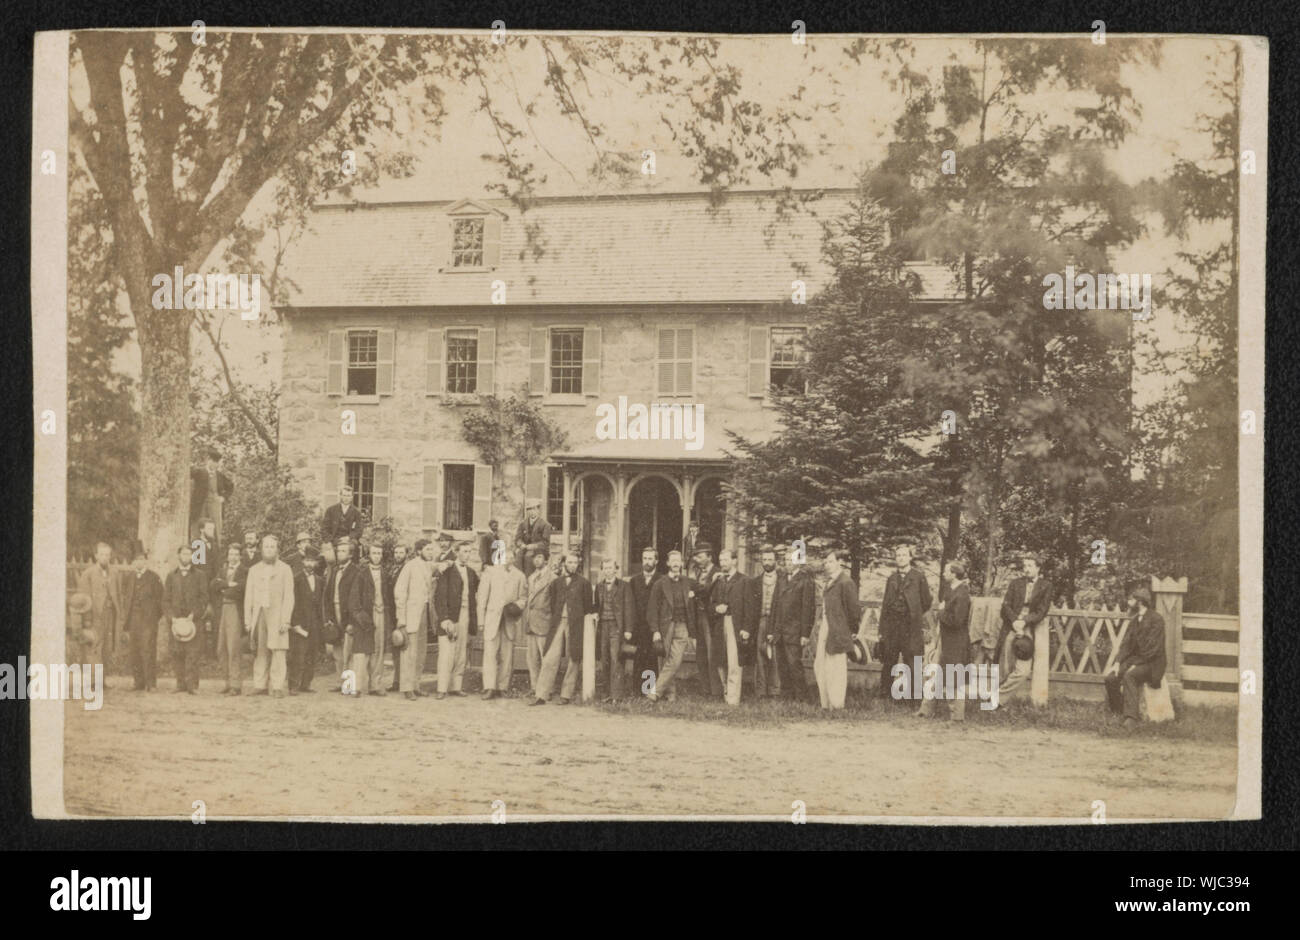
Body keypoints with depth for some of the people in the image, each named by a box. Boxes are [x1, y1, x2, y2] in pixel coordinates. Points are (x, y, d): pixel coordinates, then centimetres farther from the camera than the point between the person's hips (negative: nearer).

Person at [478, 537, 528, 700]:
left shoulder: (519, 576, 10)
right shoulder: (489, 572, 7)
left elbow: (523, 597, 16)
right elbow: (482, 597, 6)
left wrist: (518, 605, -7)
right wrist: (481, 620, 0)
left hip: (510, 621, 2)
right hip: (492, 619, -2)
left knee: (507, 656, 2)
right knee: (490, 652, -11)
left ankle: (502, 688, 8)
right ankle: (489, 687, -14)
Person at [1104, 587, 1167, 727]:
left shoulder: (1156, 620, -10)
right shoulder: (1134, 620, 14)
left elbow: (1153, 649, -17)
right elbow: (1126, 644, 10)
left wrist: (1136, 664, -21)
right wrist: (1117, 663, -5)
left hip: (1151, 663, -7)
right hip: (1133, 660, 7)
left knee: (1129, 676, -34)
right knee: (1111, 678, -14)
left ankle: (1131, 717, -38)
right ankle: (1117, 714, 0)